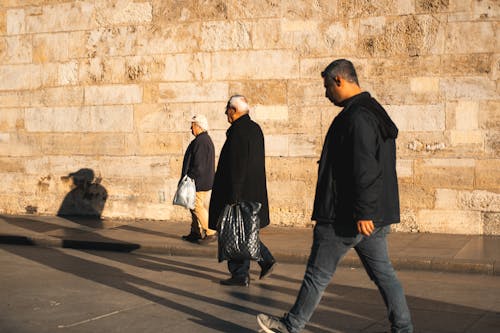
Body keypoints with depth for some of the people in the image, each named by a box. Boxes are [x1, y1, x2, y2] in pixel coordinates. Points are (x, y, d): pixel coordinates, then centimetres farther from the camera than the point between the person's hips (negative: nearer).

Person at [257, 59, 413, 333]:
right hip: (376, 215, 10)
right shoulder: (375, 113, 15)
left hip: (345, 217, -10)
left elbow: (365, 168, -25)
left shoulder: (357, 117, -17)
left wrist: (363, 213, -25)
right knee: (383, 273, 11)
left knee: (318, 274, 4)